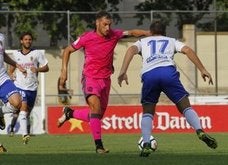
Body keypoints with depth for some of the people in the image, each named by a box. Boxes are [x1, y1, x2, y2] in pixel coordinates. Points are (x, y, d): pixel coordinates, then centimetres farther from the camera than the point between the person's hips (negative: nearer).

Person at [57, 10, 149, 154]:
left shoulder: (114, 35, -3)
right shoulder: (87, 38, -10)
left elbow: (132, 33, 5)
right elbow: (68, 50, 3)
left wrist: (150, 34, -11)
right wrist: (64, 70, -4)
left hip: (105, 80, 5)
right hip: (90, 78, -5)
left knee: (98, 115, 10)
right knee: (96, 107, -25)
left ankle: (69, 113, 34)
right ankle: (99, 145, -23)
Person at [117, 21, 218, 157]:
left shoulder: (143, 42, 33)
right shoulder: (171, 41, 32)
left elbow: (131, 50, 11)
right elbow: (187, 50, 15)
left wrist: (123, 72, 0)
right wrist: (202, 70, 10)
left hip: (149, 75, 1)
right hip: (168, 71, -1)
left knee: (147, 112, 15)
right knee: (185, 106, 4)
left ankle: (146, 145, -3)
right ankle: (200, 131, -21)